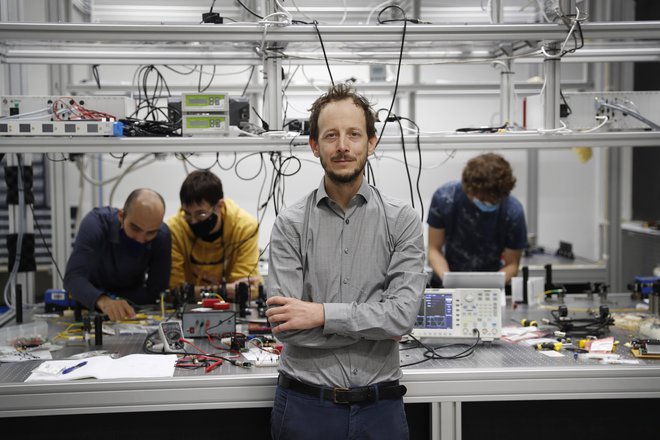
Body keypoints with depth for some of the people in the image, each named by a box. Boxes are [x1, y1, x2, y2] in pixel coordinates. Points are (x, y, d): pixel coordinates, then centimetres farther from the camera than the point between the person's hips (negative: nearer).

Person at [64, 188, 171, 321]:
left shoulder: (162, 235, -20)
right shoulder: (96, 222, -25)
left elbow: (155, 291, -16)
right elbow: (73, 277, -35)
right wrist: (103, 301, -52)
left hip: (131, 308, 0)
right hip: (90, 306, 0)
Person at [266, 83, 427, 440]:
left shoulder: (402, 221, -2)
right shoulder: (290, 224, -4)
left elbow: (404, 313, -13)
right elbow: (284, 325, -13)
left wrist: (322, 314, -16)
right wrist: (374, 323, -12)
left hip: (379, 406, 1)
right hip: (305, 405, 0)